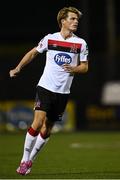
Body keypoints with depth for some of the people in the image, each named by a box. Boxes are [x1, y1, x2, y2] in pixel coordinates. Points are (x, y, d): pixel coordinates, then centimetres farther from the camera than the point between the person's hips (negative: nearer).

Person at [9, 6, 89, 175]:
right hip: (45, 87, -2)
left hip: (63, 92, 2)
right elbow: (33, 53, 15)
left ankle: (31, 160, 22)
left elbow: (85, 67, 8)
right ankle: (25, 160, -4)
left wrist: (73, 69, -12)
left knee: (47, 129, 5)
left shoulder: (81, 43, 2)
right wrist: (18, 68, 10)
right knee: (38, 122, -17)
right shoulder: (50, 38, 0)